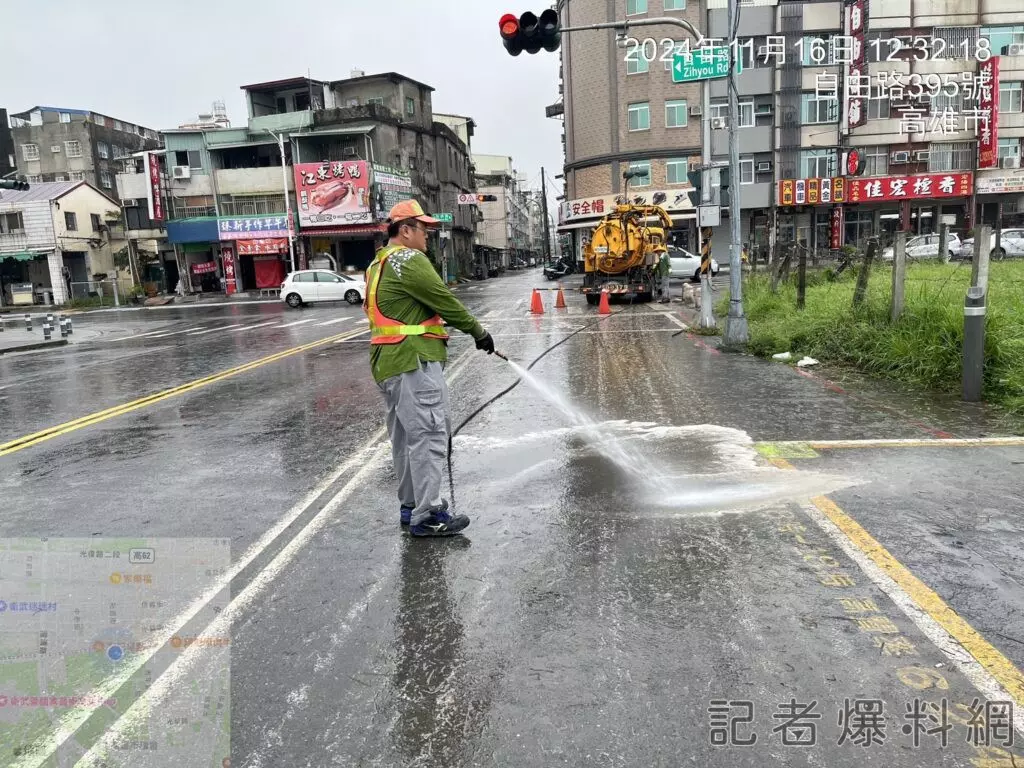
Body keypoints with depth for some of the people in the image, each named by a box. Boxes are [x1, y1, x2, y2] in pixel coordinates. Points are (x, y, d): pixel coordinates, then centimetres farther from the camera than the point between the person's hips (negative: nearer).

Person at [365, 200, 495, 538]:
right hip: (413, 361, -11)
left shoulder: (381, 264, 20)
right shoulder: (409, 259, -11)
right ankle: (426, 516, -4)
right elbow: (444, 300, -10)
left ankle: (411, 504, 25)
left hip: (389, 363, 11)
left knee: (406, 436, 15)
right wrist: (479, 332, -1)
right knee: (428, 434, -7)